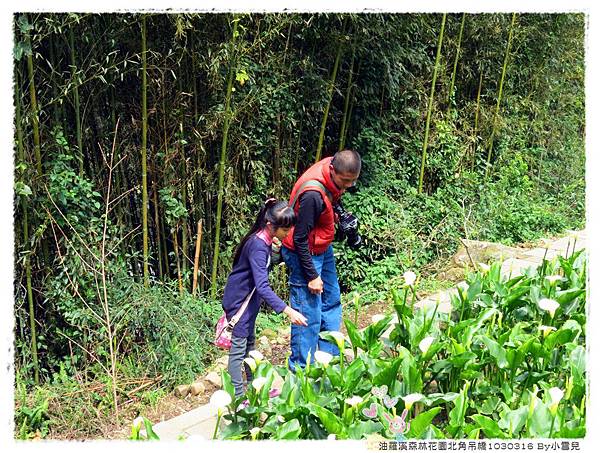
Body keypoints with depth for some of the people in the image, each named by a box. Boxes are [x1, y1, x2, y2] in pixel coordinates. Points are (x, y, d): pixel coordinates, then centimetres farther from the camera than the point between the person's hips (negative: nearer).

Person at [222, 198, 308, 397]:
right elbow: (263, 287, -39)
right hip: (239, 299, -10)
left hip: (249, 297, 10)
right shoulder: (258, 246, -32)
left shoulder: (264, 239, -4)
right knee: (239, 346, -4)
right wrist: (288, 311, -43)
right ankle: (237, 396, 1)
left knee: (249, 342, 19)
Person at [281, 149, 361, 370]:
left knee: (331, 302, 17)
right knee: (309, 315, -4)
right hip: (304, 254, -9)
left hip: (323, 249, 9)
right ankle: (301, 370, 10)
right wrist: (312, 275, -19)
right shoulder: (313, 194, -34)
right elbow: (300, 238, -25)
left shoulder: (334, 173, -10)